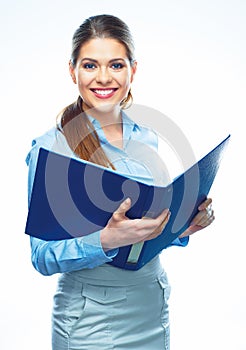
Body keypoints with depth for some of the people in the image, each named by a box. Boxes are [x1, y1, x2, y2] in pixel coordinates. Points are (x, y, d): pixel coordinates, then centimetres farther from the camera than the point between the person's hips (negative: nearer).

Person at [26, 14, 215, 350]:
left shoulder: (148, 140, 2)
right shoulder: (50, 147, -14)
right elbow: (43, 257, -15)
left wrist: (185, 226, -8)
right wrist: (107, 240, -31)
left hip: (154, 309, 5)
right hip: (91, 319, -5)